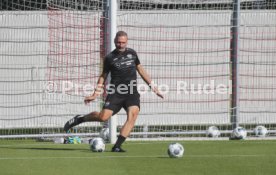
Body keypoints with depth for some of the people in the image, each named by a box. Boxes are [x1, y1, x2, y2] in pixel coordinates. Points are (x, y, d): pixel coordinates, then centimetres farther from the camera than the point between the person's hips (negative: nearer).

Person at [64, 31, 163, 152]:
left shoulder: (132, 53, 11)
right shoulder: (110, 58, 3)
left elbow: (140, 70, 21)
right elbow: (103, 75, 12)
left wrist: (152, 86, 19)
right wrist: (96, 93, 6)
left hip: (132, 93, 2)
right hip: (116, 93, -2)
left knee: (133, 116, -22)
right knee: (104, 117, -17)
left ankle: (117, 146, -20)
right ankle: (79, 119, 11)